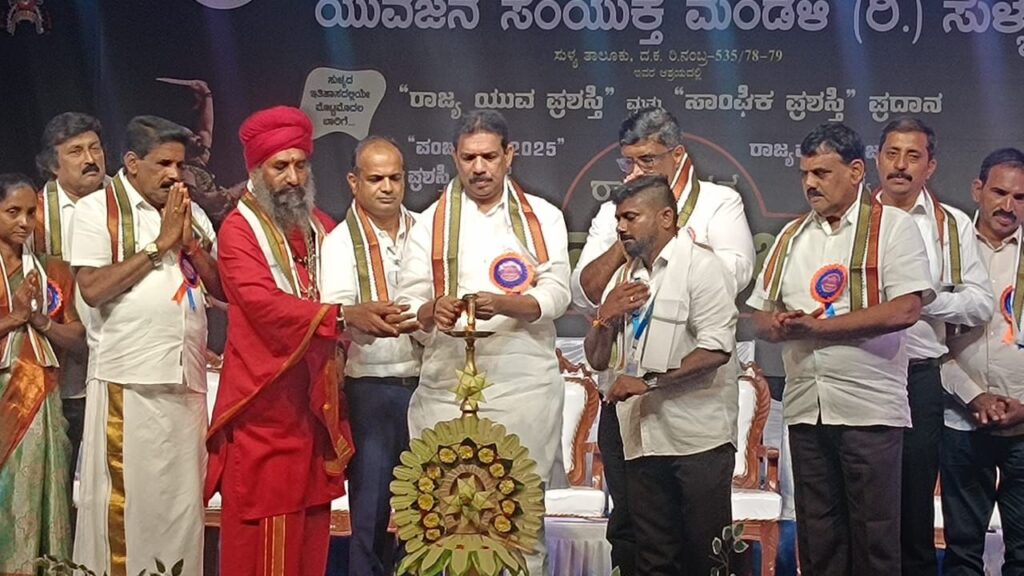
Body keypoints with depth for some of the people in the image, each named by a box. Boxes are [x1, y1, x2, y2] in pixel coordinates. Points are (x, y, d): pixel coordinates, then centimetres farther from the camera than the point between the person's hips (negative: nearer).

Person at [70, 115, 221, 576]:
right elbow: (93, 288, -13)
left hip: (186, 377, 5)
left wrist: (189, 241, -3)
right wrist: (159, 244, -10)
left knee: (182, 496, 7)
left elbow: (222, 288, 12)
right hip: (128, 378, -5)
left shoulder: (191, 213, 15)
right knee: (124, 494, -2)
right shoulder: (96, 210, -1)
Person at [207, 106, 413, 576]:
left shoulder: (322, 228, 14)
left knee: (310, 528, 10)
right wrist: (345, 315, -32)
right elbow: (264, 304, -22)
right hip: (264, 403, -6)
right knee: (264, 533, -3)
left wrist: (378, 315, -6)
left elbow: (346, 297, 17)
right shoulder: (238, 230, -8)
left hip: (316, 400, 6)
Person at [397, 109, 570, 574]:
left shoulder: (542, 218, 10)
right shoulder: (431, 223, 12)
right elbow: (408, 304, 4)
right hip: (448, 389, 1)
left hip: (524, 385, 0)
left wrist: (504, 305, -21)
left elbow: (556, 295, -2)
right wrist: (432, 311, -19)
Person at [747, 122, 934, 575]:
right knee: (816, 533, 11)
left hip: (870, 408, -5)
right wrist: (782, 326, -9)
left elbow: (905, 309, -15)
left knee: (875, 536, 2)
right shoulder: (791, 236, 16)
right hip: (805, 407, 5)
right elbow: (761, 316, 16)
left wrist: (819, 326, -14)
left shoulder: (892, 226, -2)